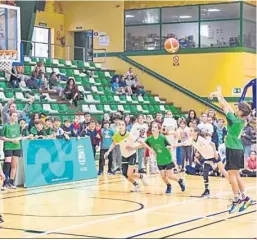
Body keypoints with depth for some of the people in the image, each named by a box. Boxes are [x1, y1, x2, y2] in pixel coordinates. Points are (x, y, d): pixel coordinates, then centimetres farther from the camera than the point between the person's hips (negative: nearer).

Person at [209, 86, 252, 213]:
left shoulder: (235, 120, -17)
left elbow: (224, 107, -9)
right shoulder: (241, 120, 5)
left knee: (232, 174, -6)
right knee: (236, 174, 13)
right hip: (238, 149, 9)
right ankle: (244, 197, 13)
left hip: (233, 150, -9)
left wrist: (218, 95, 4)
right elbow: (228, 107, 13)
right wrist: (219, 95, 15)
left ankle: (237, 200, -6)